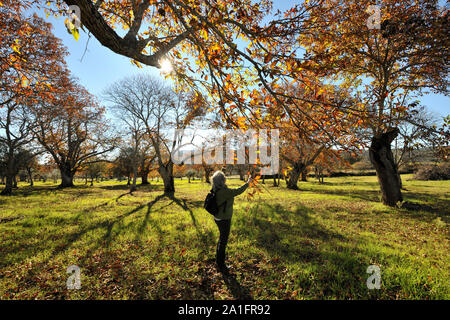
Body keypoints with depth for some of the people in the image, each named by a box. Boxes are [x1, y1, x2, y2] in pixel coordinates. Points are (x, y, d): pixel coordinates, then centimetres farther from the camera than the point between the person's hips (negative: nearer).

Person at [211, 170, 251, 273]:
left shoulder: (216, 190, -2)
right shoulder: (223, 191, -28)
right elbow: (237, 191, -20)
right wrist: (248, 183, -8)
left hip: (218, 218, 9)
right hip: (224, 219, -9)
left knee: (222, 239, 25)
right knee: (223, 241, 7)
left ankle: (218, 261, 43)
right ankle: (221, 266, 24)